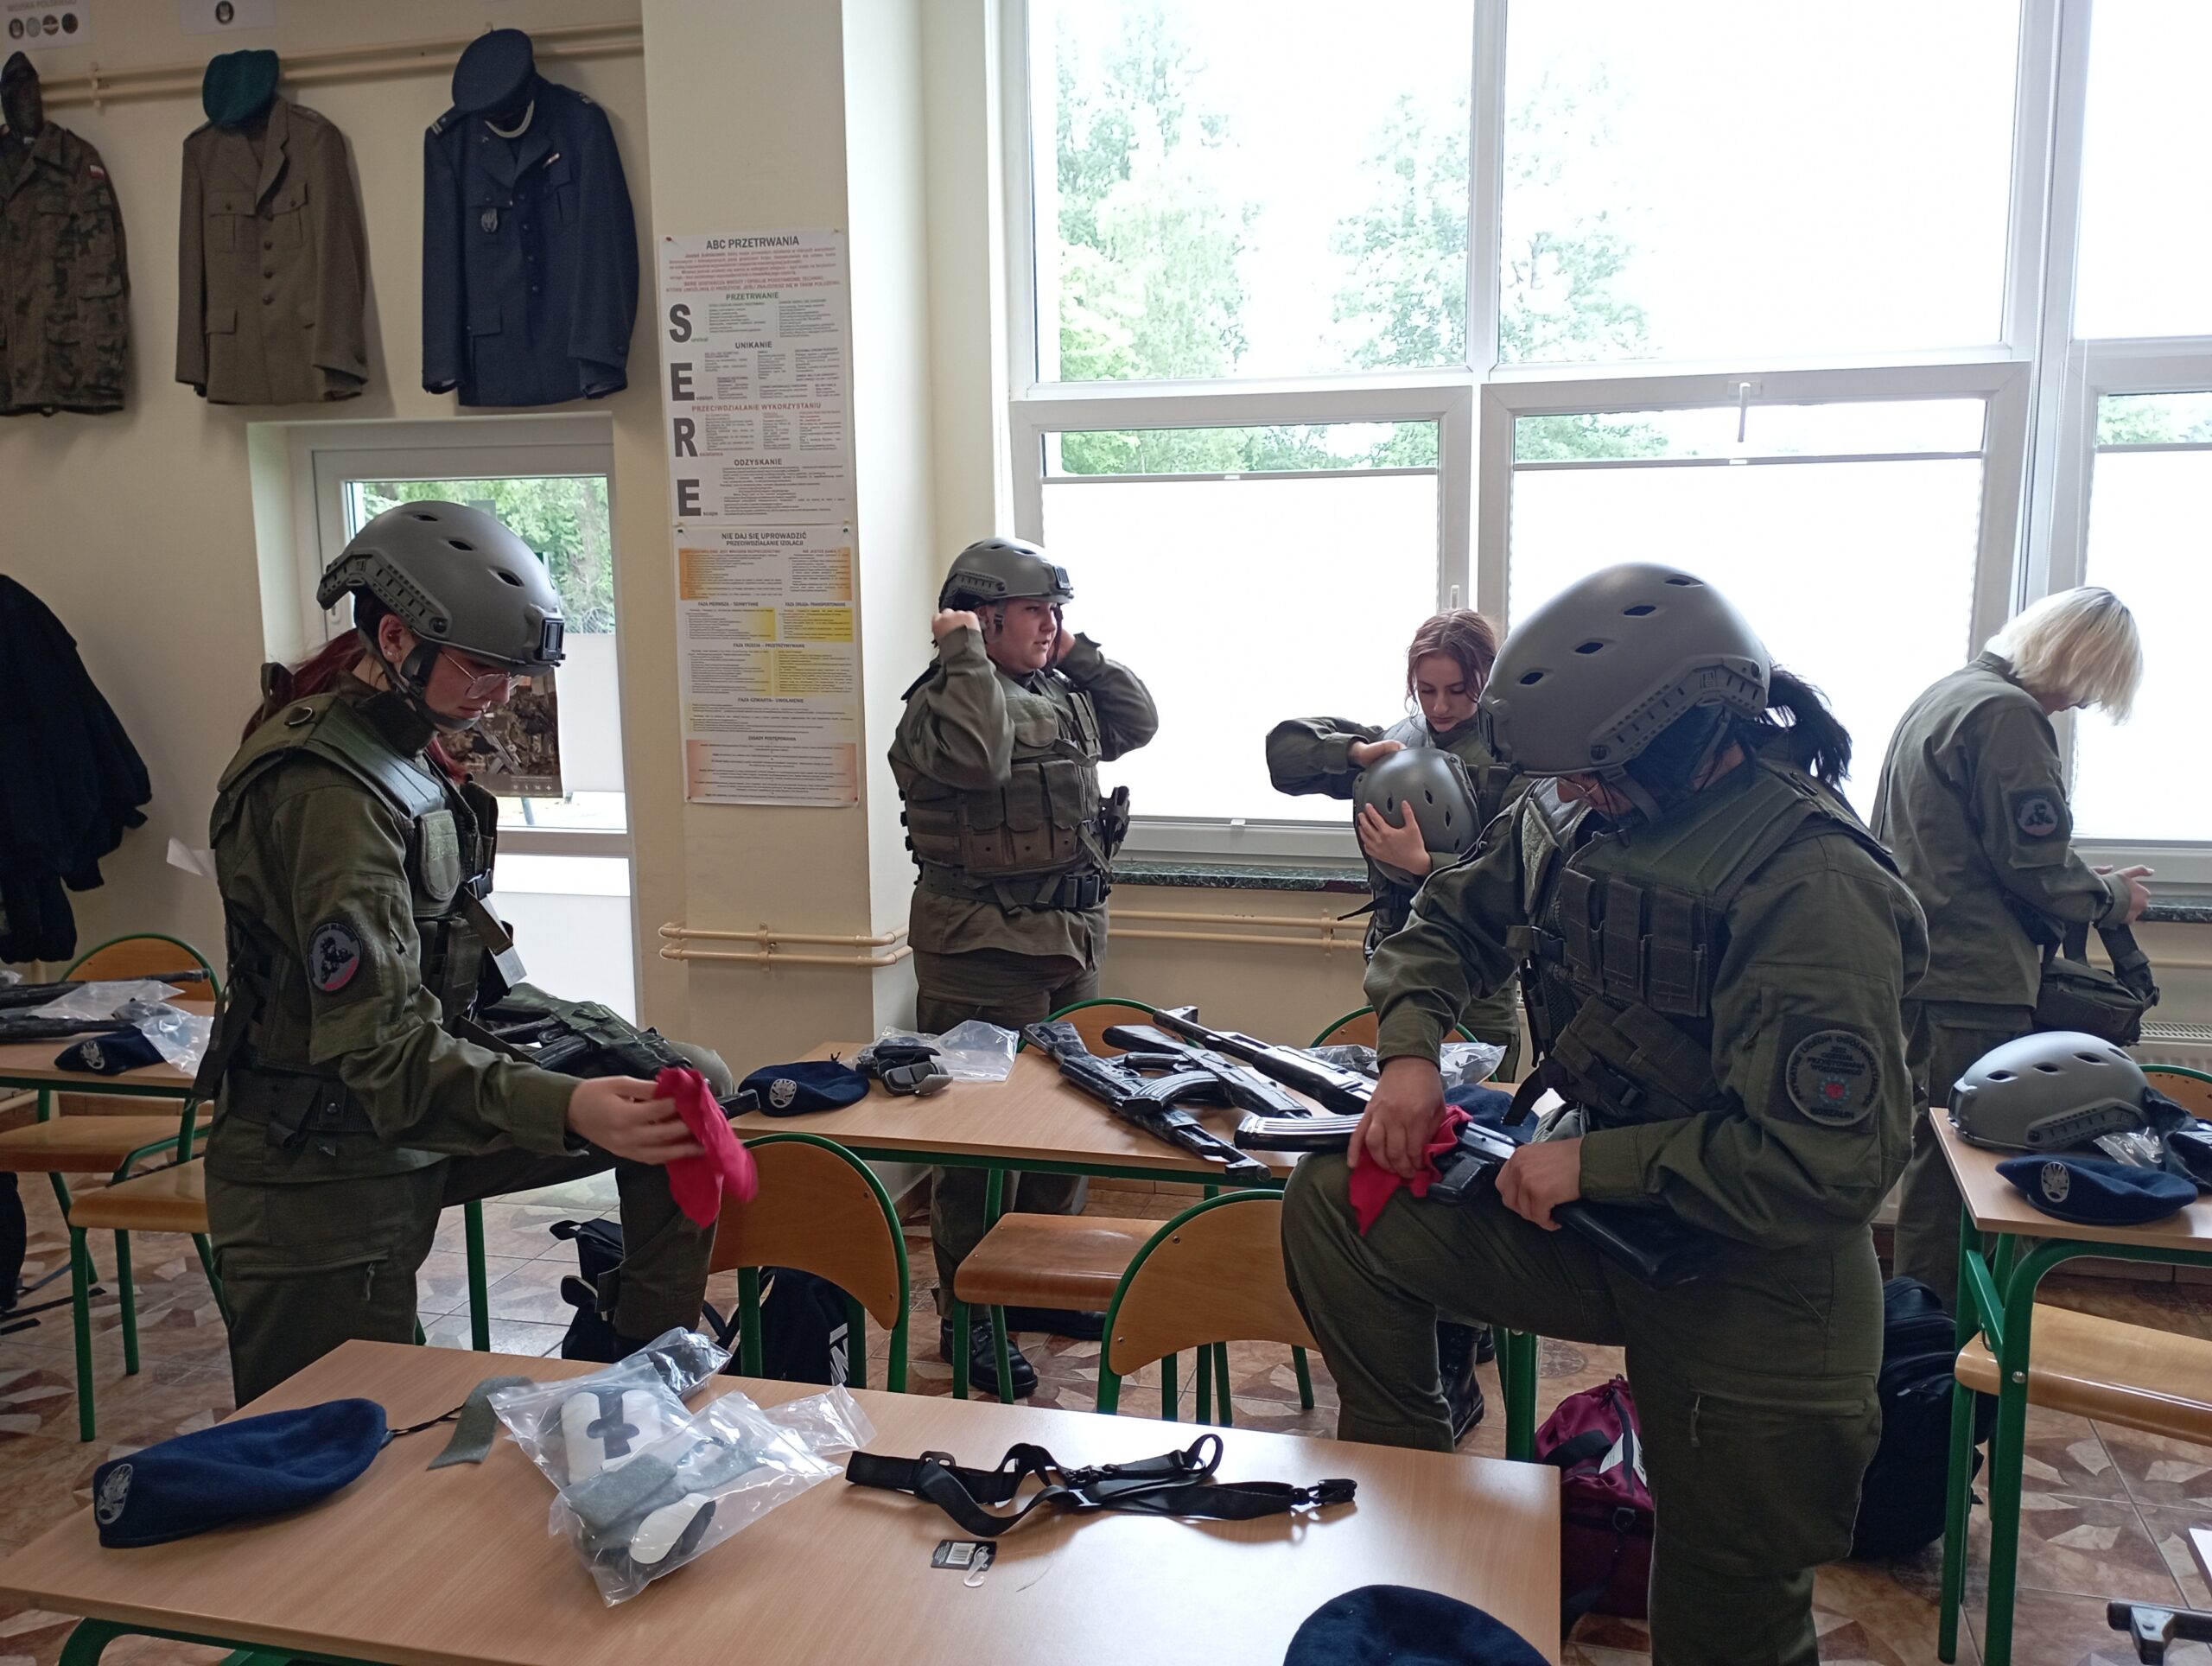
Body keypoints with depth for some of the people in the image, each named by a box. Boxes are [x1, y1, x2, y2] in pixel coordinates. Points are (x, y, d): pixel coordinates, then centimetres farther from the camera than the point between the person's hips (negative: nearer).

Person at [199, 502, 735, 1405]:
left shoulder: (397, 747, 5)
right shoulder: (327, 789, -25)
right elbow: (386, 1050, -33)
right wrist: (567, 1109, -45)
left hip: (414, 1113, 9)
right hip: (323, 1176, -9)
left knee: (693, 1084, 0)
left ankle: (644, 1365, 8)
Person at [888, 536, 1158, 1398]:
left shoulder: (1063, 698, 15)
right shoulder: (939, 701, -11)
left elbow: (1138, 720, 19)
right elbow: (977, 757, -30)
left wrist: (1079, 653, 12)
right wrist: (966, 656, -19)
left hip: (1070, 939, 9)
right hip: (982, 947, -8)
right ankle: (968, 1313, 10)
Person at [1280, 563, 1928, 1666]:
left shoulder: (1811, 887, -28)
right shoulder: (1580, 813, -5)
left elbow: (1830, 1166, -31)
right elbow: (1455, 919, 10)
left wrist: (1596, 1161, -24)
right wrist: (1410, 1050, -8)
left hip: (1754, 1303, -6)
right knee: (1335, 1204, -5)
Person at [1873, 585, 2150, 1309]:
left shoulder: (1948, 693, 16)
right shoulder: (2009, 715, -16)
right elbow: (2037, 866, -16)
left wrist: (2090, 883, 16)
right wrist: (2112, 897, 3)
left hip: (1925, 966, 10)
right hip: (1973, 982, -10)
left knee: (1938, 1154, 18)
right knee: (1955, 1167, -1)